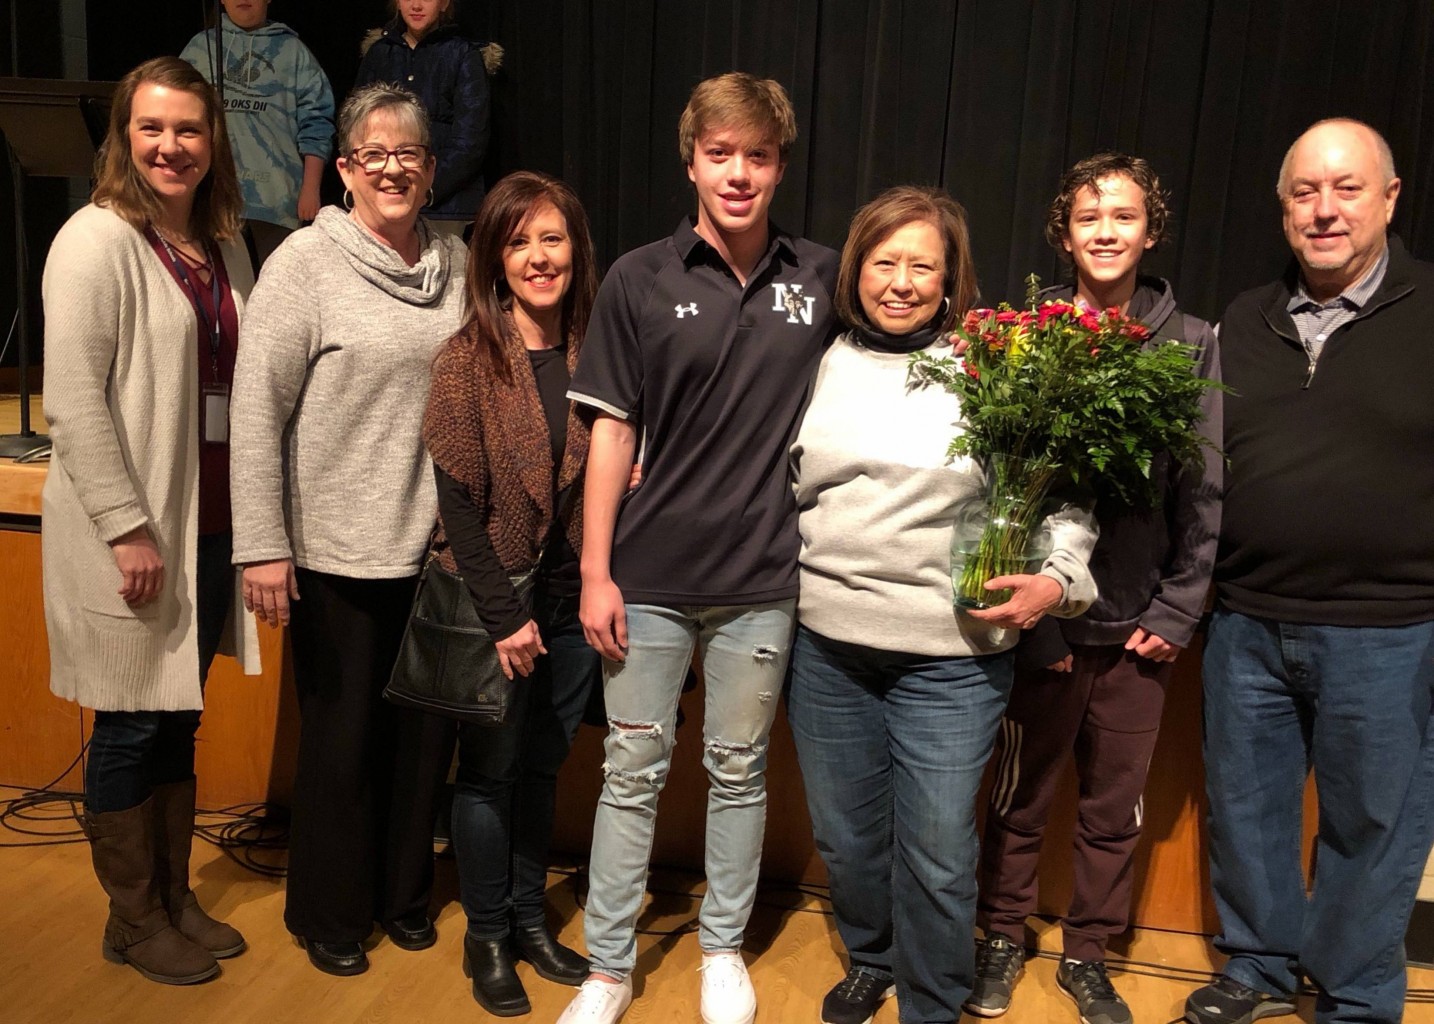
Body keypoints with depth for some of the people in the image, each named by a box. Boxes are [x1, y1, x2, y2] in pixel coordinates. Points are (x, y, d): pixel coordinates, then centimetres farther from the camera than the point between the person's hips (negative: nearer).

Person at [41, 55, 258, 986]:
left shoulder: (225, 249, 11)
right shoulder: (97, 240, -10)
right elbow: (73, 399, -15)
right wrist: (128, 526, -18)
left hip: (210, 526, 6)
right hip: (130, 533, -6)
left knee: (180, 718, 16)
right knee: (134, 725, 6)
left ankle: (176, 896, 32)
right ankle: (134, 921, 24)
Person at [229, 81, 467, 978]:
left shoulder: (458, 263, 5)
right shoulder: (307, 262, -8)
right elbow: (257, 409, -10)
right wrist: (263, 546, -13)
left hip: (438, 542, 4)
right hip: (339, 548, -4)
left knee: (424, 729, 14)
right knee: (343, 735, 9)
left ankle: (405, 894, 35)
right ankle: (330, 914, 30)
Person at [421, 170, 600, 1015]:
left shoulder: (594, 351, 0)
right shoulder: (469, 358, -10)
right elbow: (458, 499, -13)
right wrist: (506, 615, -14)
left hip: (571, 599, 4)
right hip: (492, 602, -3)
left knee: (545, 765, 16)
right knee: (491, 768, 9)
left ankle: (530, 920, 34)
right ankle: (487, 936, 28)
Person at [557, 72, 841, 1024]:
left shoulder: (821, 278, 1)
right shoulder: (640, 280, -2)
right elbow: (613, 431, -2)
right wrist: (595, 573, -4)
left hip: (762, 578, 1)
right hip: (650, 576, -1)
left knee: (738, 770, 15)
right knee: (632, 772, 10)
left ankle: (724, 947, 35)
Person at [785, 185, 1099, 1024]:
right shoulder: (822, 366, 6)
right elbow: (781, 485, 16)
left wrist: (1058, 578, -16)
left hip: (951, 656, -3)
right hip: (827, 641, 4)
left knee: (935, 851, 5)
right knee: (844, 834, 18)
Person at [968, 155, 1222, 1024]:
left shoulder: (1192, 343, 1)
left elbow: (1203, 493, 2)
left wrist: (1179, 610, -3)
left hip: (1140, 626, 2)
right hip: (1042, 618, -1)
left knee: (1117, 807, 14)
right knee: (1022, 796, 13)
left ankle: (1088, 954, 33)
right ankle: (1004, 937, 33)